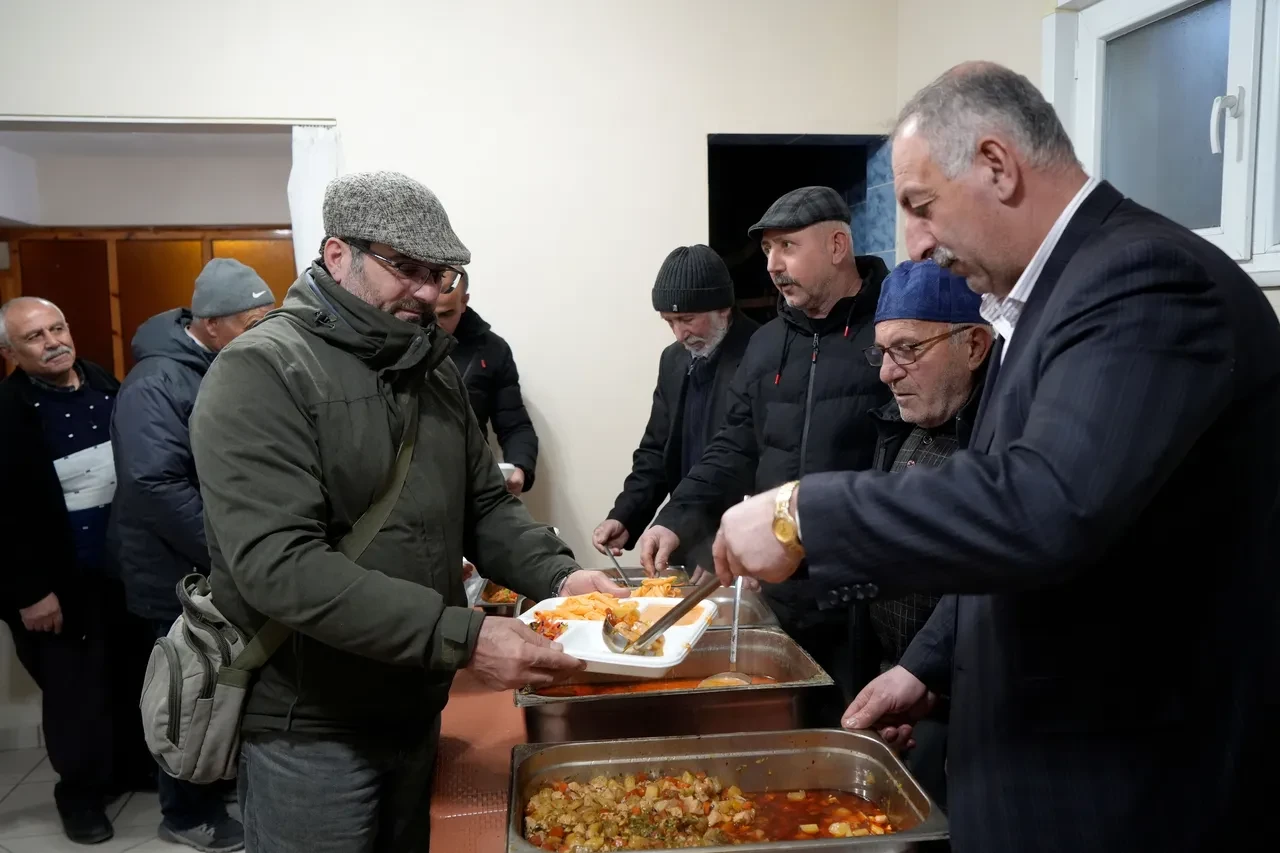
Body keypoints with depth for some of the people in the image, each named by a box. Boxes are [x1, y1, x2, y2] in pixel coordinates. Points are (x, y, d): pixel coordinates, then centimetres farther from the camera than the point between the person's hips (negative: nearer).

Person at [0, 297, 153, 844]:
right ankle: (80, 791, 27)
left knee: (134, 675, 15)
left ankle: (135, 763, 35)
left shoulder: (106, 386, 4)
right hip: (62, 582, -5)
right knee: (76, 690, 7)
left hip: (125, 566, 5)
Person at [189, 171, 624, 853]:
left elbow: (486, 505, 9)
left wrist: (557, 575, -11)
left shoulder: (434, 369, 7)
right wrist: (464, 638, -31)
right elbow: (281, 566, -27)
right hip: (308, 730, -7)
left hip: (416, 710, 7)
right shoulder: (260, 373, -17)